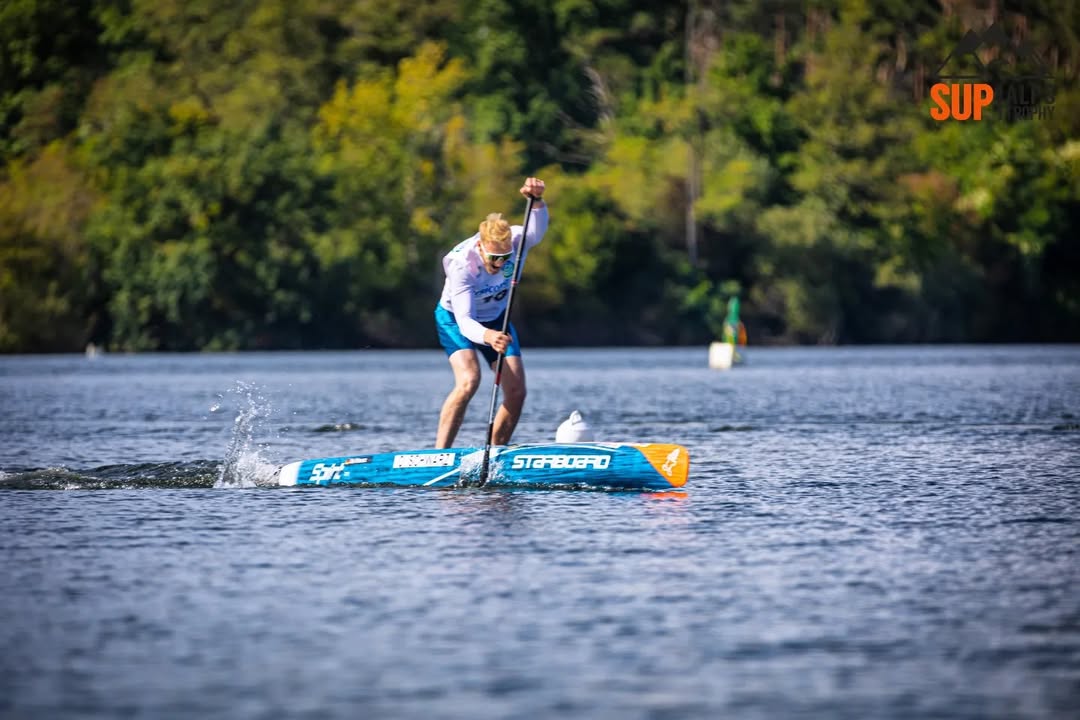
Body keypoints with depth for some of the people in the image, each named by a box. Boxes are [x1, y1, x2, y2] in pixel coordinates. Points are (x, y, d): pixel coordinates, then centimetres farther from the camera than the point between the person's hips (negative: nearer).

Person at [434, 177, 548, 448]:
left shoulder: (516, 241, -25)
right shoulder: (461, 264, -36)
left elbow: (537, 230, -48)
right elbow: (465, 321, -43)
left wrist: (537, 200, -69)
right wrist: (486, 336, -64)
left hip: (496, 318, 5)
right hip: (455, 318, -5)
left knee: (516, 393, -6)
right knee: (469, 380, -28)